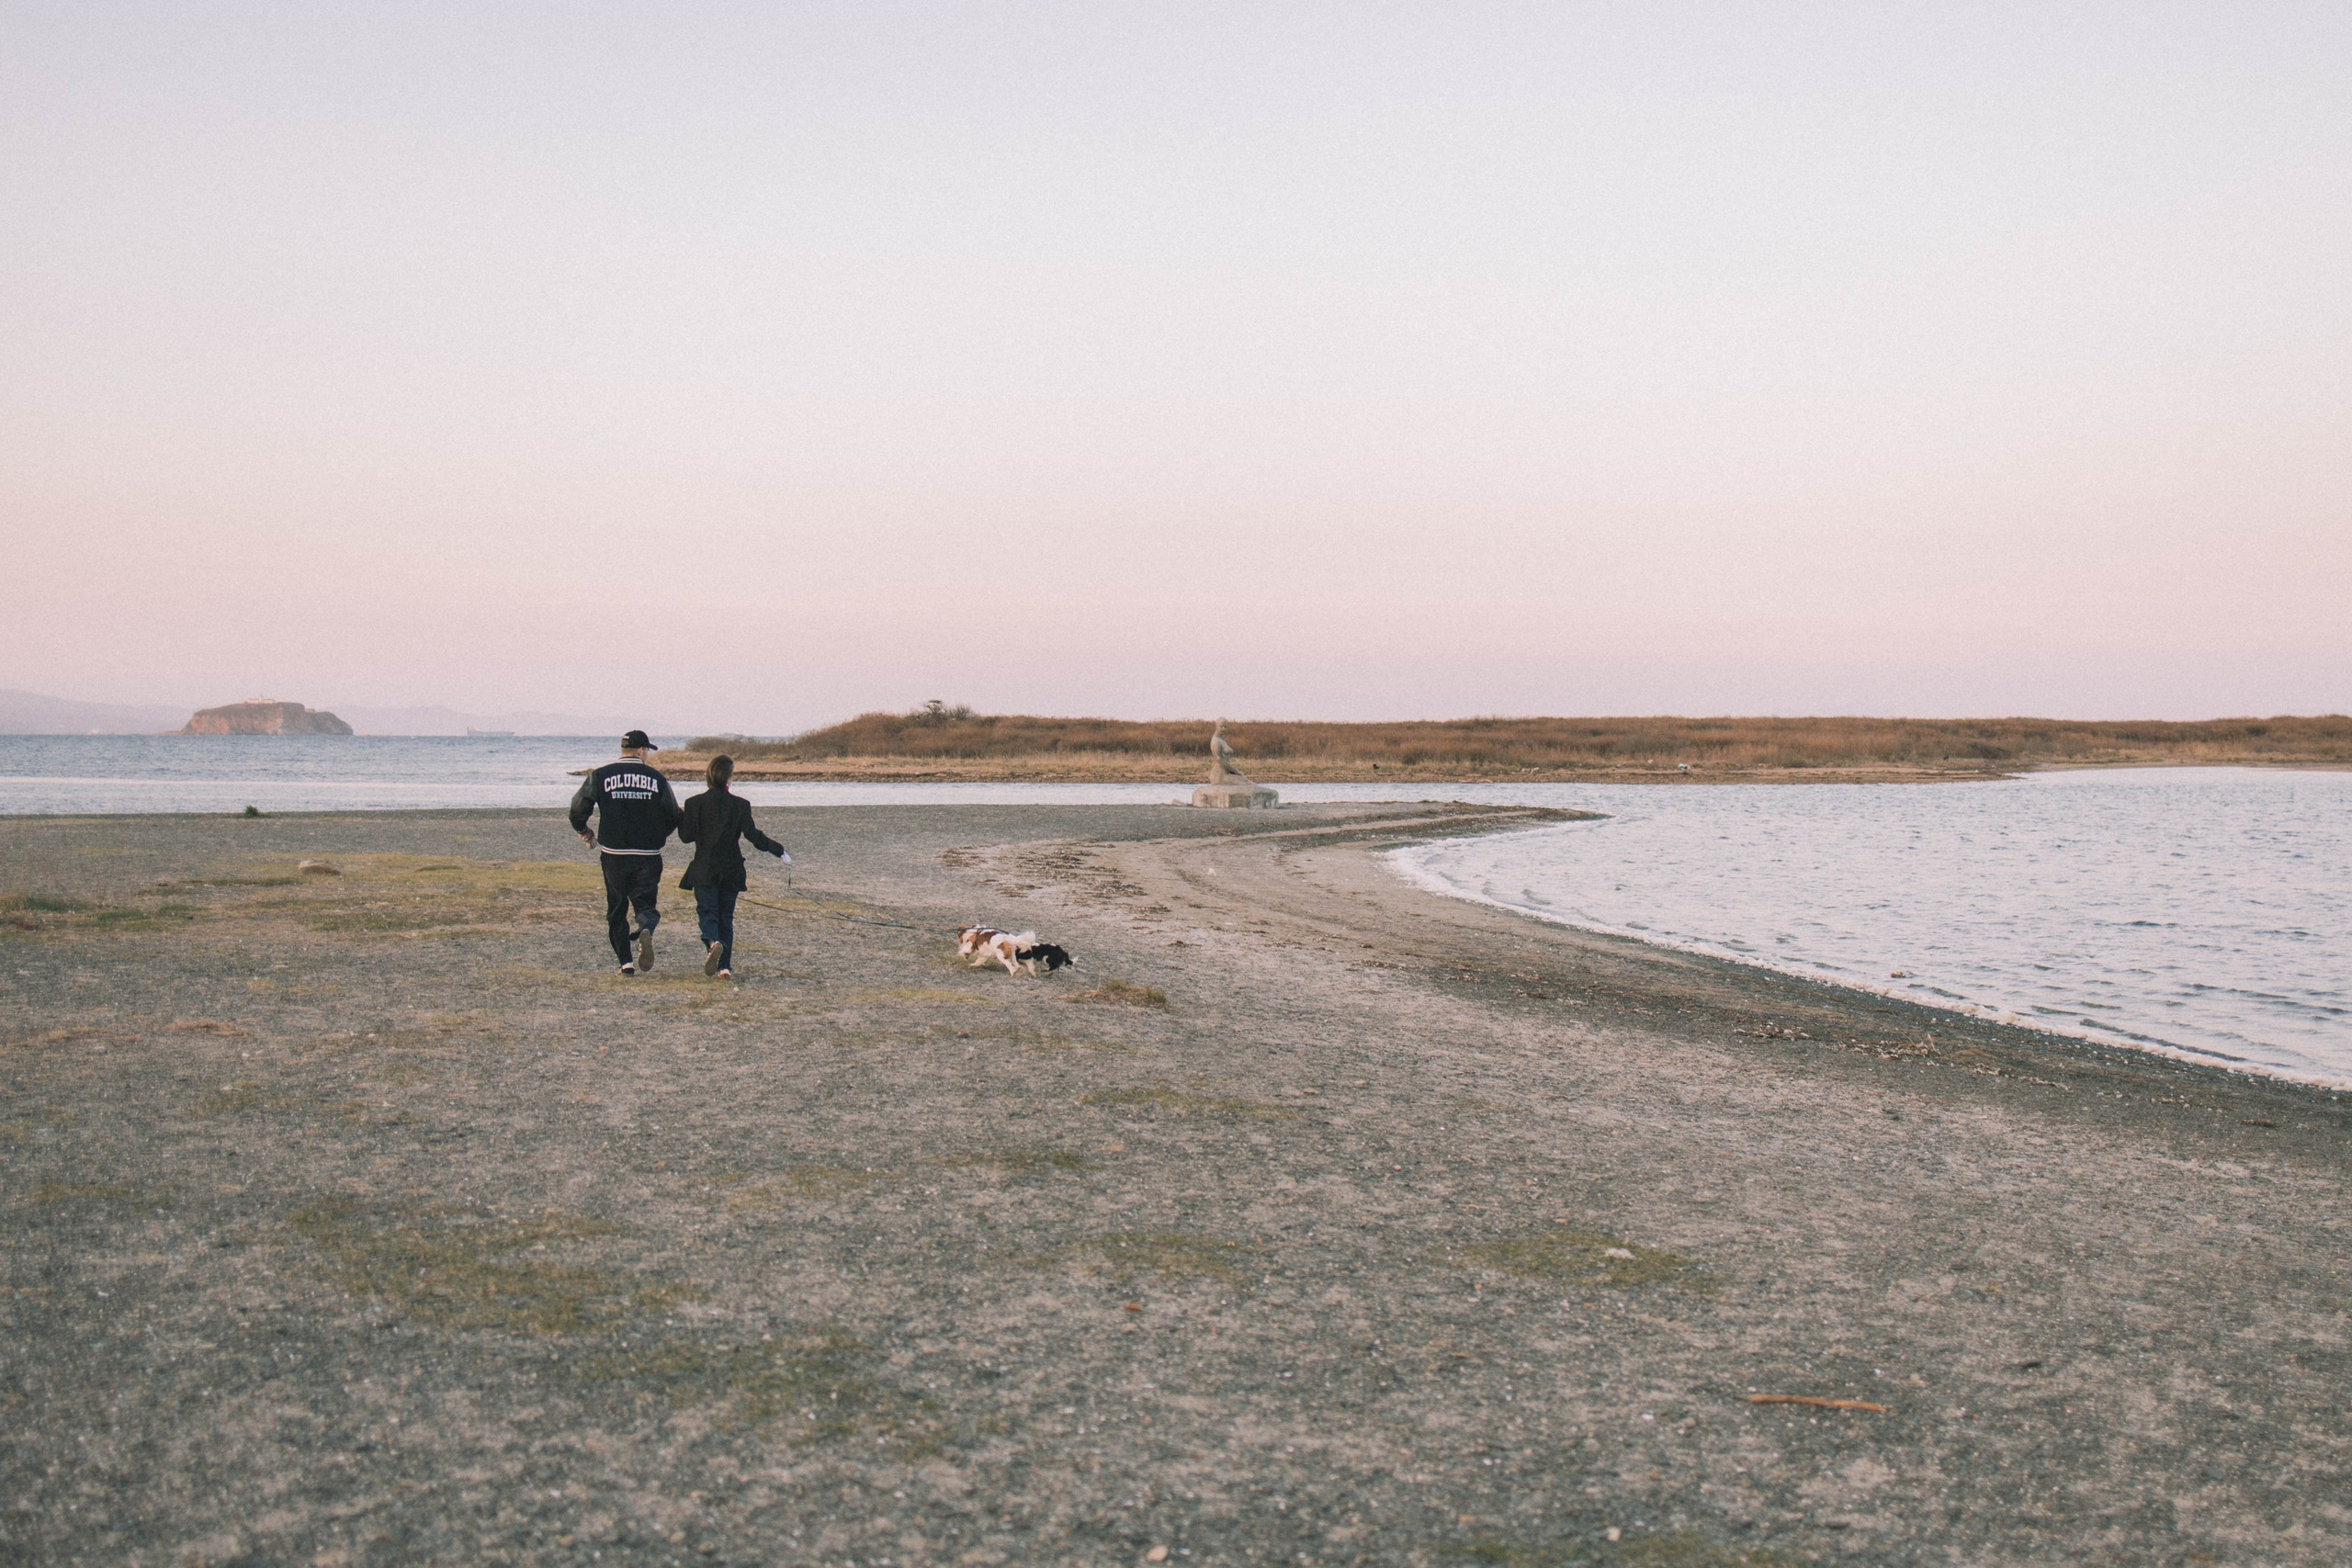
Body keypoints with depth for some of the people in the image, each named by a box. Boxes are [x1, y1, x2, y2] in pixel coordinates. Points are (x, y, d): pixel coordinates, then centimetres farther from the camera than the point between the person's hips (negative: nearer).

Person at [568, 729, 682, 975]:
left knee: (616, 908, 12)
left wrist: (584, 832, 15)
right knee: (646, 903, 4)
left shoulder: (601, 775, 2)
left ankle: (626, 961, 6)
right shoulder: (656, 777, 4)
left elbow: (578, 809, -5)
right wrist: (660, 836, 26)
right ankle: (646, 929, -30)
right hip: (648, 855, 0)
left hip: (614, 854, 0)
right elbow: (673, 816, 6)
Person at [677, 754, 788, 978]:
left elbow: (687, 836, -2)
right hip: (731, 871, 1)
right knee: (726, 917, 12)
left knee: (707, 912, 2)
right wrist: (778, 851, 0)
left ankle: (713, 943, -31)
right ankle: (725, 966, 6)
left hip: (704, 871, -1)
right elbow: (753, 835, -10)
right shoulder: (740, 805, -5)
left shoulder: (695, 803, -5)